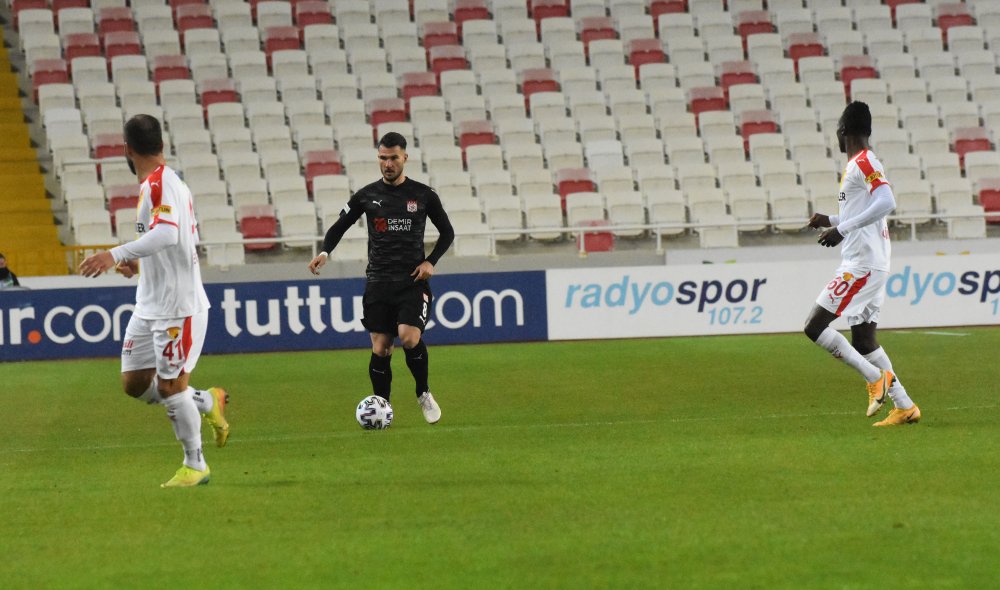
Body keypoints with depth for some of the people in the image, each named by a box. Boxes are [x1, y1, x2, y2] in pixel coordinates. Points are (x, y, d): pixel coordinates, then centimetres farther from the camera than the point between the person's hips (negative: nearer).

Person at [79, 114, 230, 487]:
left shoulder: (158, 184, -17)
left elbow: (166, 233, -34)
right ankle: (207, 402, 25)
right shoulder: (169, 183, 13)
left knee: (171, 387, -3)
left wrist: (116, 255, -40)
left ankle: (195, 466, 11)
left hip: (178, 305, -9)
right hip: (150, 305, 9)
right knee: (134, 383, 10)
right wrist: (138, 263, 30)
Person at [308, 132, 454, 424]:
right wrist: (325, 252, -6)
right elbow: (339, 227, 13)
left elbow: (447, 232, 12)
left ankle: (423, 394, 3)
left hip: (412, 281, -2)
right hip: (378, 283, 2)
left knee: (409, 337, -21)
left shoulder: (423, 195, 2)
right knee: (380, 349, -2)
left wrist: (431, 261, -3)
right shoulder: (367, 196, 4)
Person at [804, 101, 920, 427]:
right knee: (862, 341, 11)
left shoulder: (863, 164, -12)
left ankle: (875, 378, -12)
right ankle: (904, 406, 8)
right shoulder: (863, 164, 18)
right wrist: (830, 220, 27)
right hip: (871, 265, 10)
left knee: (814, 326, -10)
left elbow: (886, 202, -27)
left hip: (861, 264, -10)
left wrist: (842, 229, -27)